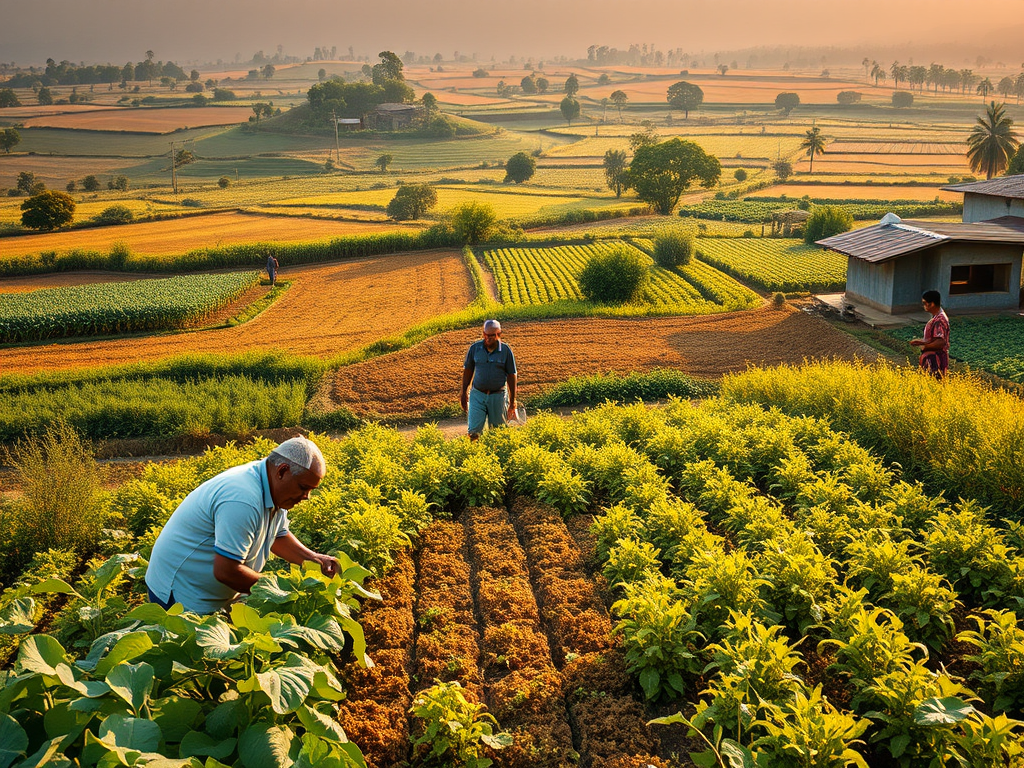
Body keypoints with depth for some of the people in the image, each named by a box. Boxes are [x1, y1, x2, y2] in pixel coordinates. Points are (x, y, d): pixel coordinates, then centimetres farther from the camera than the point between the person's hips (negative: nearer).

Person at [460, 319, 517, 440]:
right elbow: (468, 371, 9)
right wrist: (464, 393, 10)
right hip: (477, 395, 1)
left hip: (498, 396, -1)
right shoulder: (474, 348, -2)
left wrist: (512, 401, 0)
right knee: (474, 431, -8)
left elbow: (511, 376, 0)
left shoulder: (506, 351, -5)